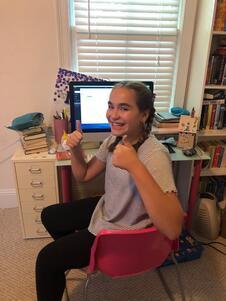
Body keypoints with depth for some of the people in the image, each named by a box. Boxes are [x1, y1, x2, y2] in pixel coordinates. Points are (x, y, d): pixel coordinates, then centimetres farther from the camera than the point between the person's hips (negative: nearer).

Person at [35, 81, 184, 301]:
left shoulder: (154, 155, -32)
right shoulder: (114, 139, -8)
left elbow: (173, 230, -41)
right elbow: (83, 175, 4)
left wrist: (135, 167, -47)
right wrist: (76, 149, -16)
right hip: (105, 209, 8)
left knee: (47, 260, -2)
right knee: (49, 216, 22)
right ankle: (74, 252, 47)